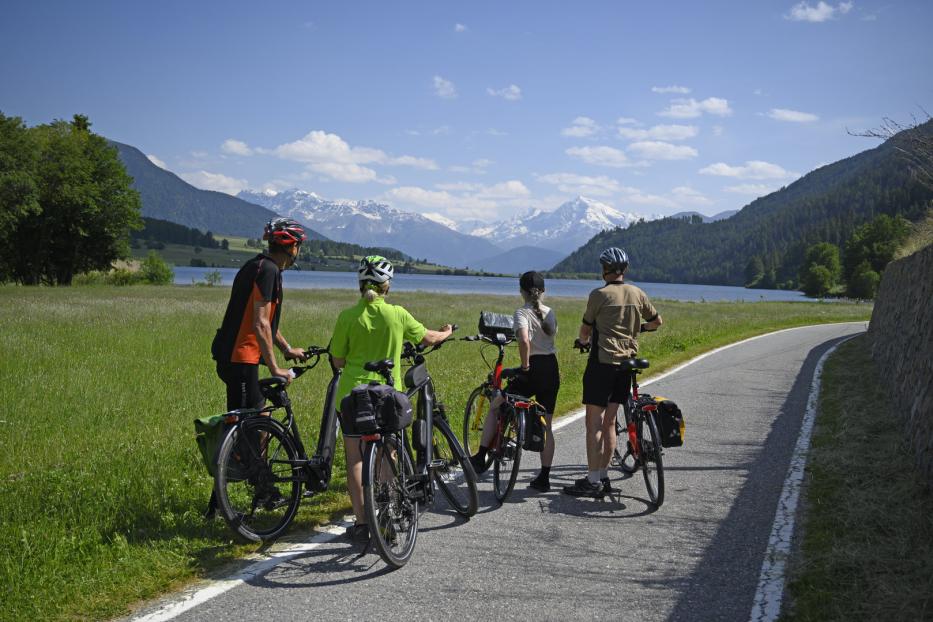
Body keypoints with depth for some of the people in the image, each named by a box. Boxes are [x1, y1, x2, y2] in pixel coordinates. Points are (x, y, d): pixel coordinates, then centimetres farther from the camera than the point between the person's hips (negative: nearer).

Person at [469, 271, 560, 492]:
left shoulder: (522, 313, -9)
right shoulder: (550, 313, 10)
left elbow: (524, 340, -25)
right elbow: (551, 336, 13)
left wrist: (525, 365, -15)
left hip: (533, 371, -5)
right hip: (552, 370, 5)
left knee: (495, 407, 14)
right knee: (545, 426, 10)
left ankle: (480, 457, 12)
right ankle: (544, 477, 12)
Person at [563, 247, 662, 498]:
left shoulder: (599, 294, -8)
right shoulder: (638, 294, 7)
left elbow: (585, 330, 0)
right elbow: (657, 321, 21)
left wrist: (583, 340, 23)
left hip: (602, 361, -6)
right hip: (627, 362, 6)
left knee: (594, 422, -3)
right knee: (609, 422, 12)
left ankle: (593, 481, -4)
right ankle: (603, 476, 17)